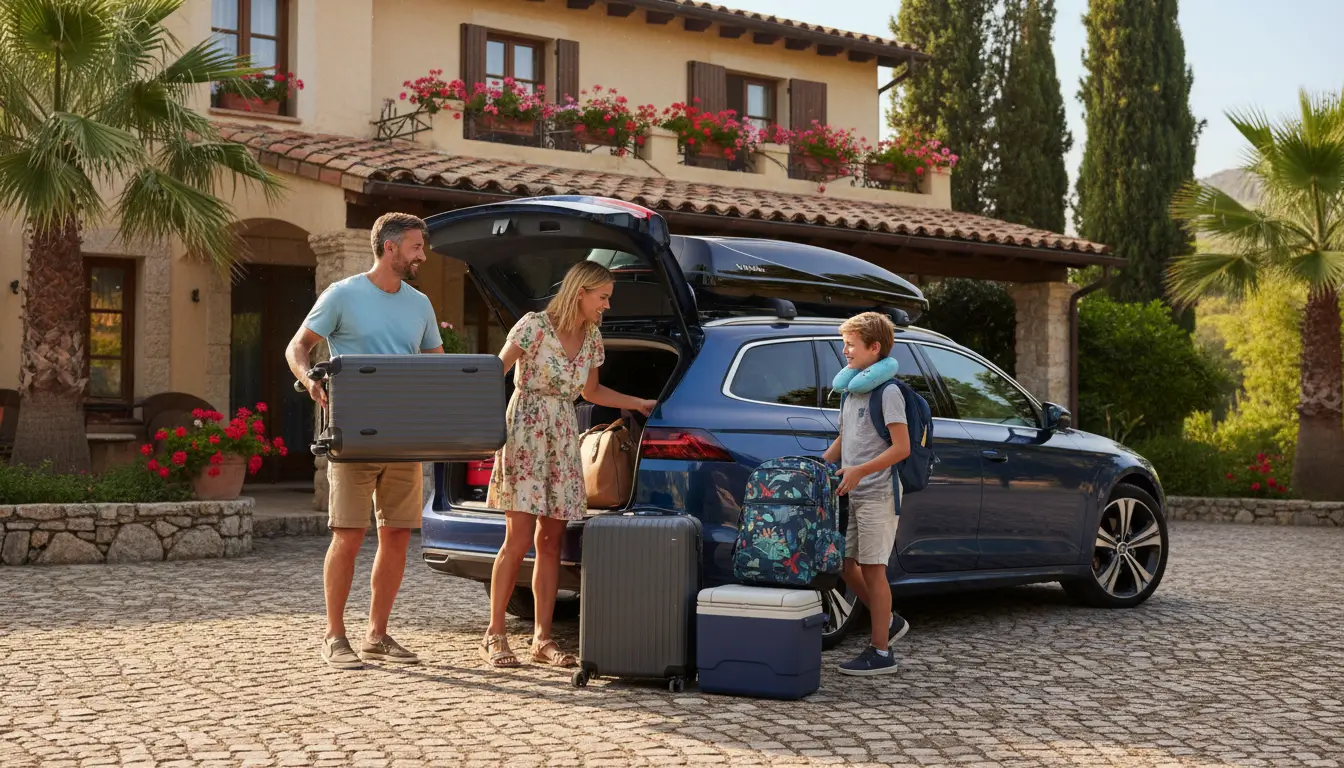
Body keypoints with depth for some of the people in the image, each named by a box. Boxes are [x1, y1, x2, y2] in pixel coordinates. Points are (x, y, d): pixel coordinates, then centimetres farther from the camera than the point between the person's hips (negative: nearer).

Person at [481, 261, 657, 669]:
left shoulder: (591, 336, 9)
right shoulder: (535, 325, -10)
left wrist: (638, 404, 21)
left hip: (563, 440, 6)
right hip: (525, 435, -6)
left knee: (551, 542, 5)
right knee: (520, 539, -8)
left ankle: (542, 638, 9)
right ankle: (494, 634, 3)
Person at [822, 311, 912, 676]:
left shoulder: (887, 391, -12)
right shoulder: (850, 389, 14)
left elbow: (902, 447, -18)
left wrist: (858, 471, -22)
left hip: (877, 493, -9)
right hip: (854, 495, 9)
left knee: (872, 568, -4)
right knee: (846, 564, 12)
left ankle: (880, 652, 4)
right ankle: (889, 621, 29)